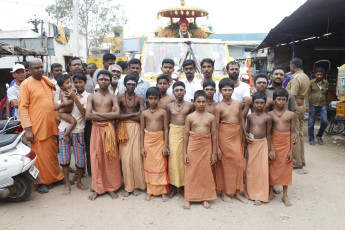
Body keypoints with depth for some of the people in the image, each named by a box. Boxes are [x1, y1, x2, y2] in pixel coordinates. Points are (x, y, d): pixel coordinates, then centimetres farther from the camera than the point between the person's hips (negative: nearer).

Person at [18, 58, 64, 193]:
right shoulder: (26, 84, -7)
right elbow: (22, 107, -11)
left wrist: (56, 119, 16)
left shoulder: (47, 81, 13)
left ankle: (55, 177, 29)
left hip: (50, 125, 6)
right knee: (40, 156, 2)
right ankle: (41, 182, 17)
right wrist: (27, 129, -17)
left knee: (53, 154, 15)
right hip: (37, 128, -6)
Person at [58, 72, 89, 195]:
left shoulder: (88, 96, 1)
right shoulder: (69, 94, 11)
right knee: (65, 157, 5)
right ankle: (67, 184, 20)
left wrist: (75, 98, -16)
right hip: (64, 128, 3)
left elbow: (84, 113, -13)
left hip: (78, 130, -3)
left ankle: (79, 182, 25)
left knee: (80, 157, 3)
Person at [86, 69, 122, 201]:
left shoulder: (113, 97, 3)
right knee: (96, 158, 4)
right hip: (96, 129, 1)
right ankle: (97, 188, 17)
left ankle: (111, 187, 17)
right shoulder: (92, 97, 5)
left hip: (109, 130, 0)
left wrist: (97, 113, -13)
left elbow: (117, 114, -14)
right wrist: (108, 115, -11)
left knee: (110, 158, 4)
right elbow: (87, 115, -9)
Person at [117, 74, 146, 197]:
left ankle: (136, 185, 13)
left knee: (136, 157, -3)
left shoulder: (139, 98, 3)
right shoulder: (120, 97, 2)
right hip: (123, 128, 0)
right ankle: (128, 186, 10)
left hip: (136, 128, 0)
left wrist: (125, 116, -8)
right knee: (125, 157, -1)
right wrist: (133, 114, -9)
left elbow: (142, 117, -7)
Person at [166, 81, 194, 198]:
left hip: (186, 133, -1)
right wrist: (165, 140, 6)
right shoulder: (169, 106, 7)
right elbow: (167, 123, 10)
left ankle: (183, 185, 17)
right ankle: (174, 186, 12)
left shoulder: (190, 105, 3)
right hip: (173, 133, 1)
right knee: (173, 159, 0)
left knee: (184, 159, 1)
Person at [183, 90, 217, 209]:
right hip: (193, 146, -1)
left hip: (206, 147, 1)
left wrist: (214, 153, 2)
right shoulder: (190, 117, 0)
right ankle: (188, 198, 16)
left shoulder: (211, 117, 2)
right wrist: (184, 153, -3)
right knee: (191, 172, 4)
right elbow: (186, 135, 0)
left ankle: (205, 198, 22)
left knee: (206, 172, 7)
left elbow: (214, 135, 4)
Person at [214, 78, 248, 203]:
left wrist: (241, 139, 11)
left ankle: (237, 192, 18)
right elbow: (216, 127, -7)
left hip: (236, 136, 4)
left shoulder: (238, 103, 6)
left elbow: (240, 121, 13)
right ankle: (224, 192, 18)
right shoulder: (219, 107, -6)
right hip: (224, 136, -4)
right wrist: (217, 146, -10)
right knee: (225, 164, 4)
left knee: (238, 163, 4)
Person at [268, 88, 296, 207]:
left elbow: (292, 133, 1)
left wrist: (291, 150, -2)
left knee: (286, 168, 7)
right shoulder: (270, 114, -1)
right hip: (273, 142, 0)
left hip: (286, 143, 1)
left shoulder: (291, 114, 0)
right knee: (272, 167, 7)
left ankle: (285, 195, 21)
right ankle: (271, 192, 23)